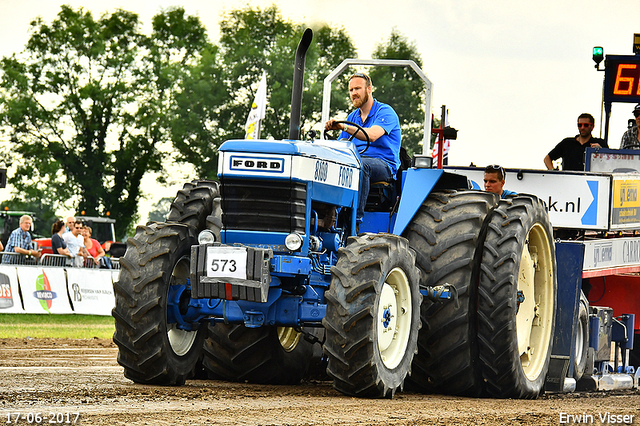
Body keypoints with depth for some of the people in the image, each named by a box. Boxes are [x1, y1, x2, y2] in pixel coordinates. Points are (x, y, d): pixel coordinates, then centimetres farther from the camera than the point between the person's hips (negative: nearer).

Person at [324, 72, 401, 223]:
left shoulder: (385, 112, -3)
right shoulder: (353, 117, 21)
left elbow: (372, 135, -23)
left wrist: (344, 127, -32)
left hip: (384, 164, -6)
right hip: (355, 160, 6)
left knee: (360, 165, -40)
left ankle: (356, 216, -42)